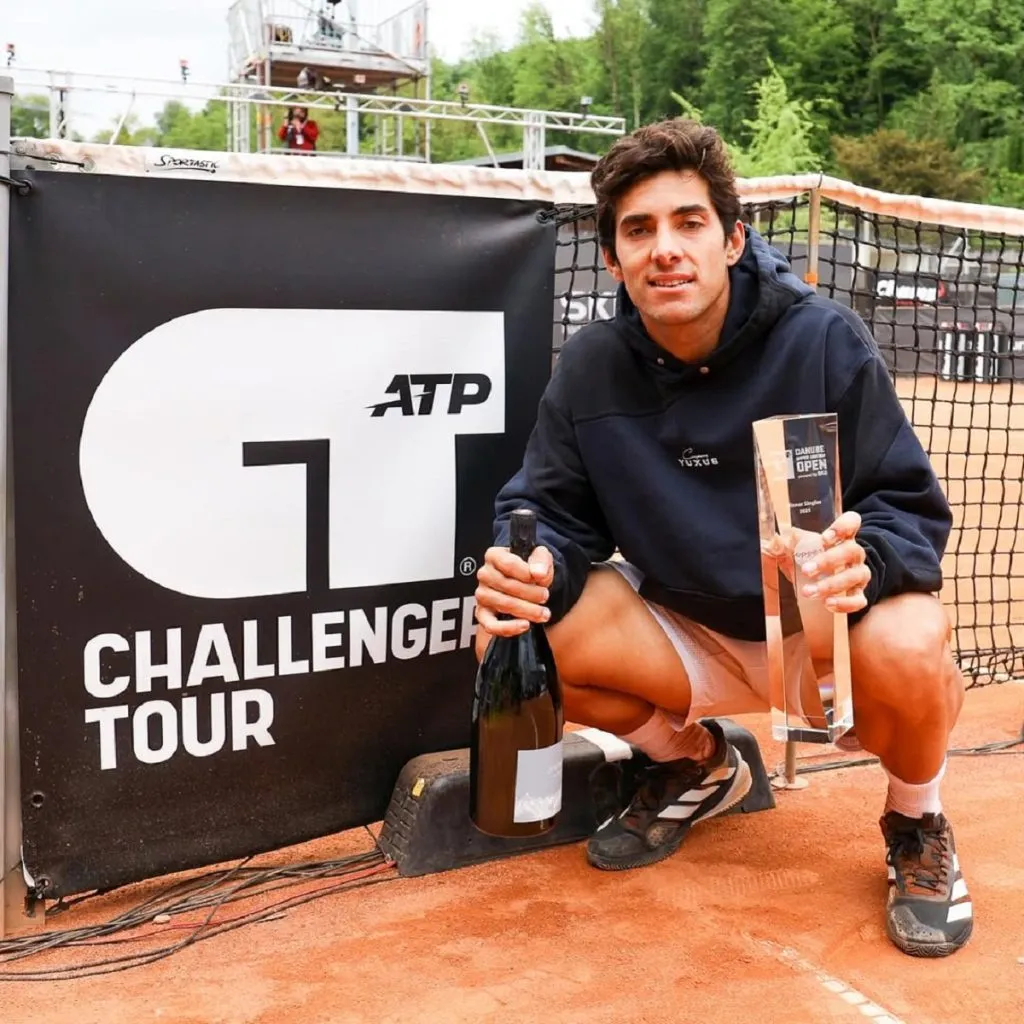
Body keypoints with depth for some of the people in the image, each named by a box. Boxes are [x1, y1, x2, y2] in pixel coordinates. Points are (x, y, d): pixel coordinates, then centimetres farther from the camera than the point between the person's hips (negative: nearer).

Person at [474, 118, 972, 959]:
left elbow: (912, 507, -15)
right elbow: (553, 512, -3)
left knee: (909, 653, -37)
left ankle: (916, 823, 2)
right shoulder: (591, 369, -8)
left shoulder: (825, 340, -17)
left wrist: (862, 562, -40)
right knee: (507, 644, -17)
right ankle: (696, 765, 13)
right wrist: (530, 570, -28)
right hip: (685, 631, 4)